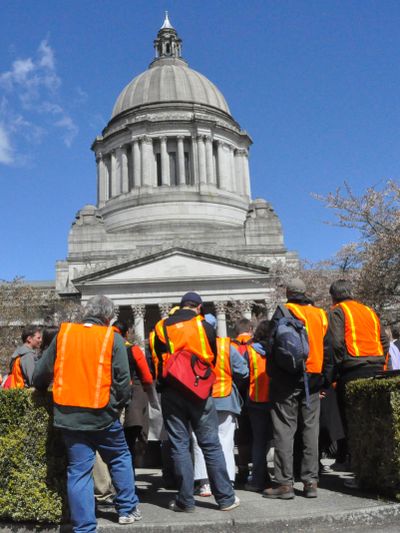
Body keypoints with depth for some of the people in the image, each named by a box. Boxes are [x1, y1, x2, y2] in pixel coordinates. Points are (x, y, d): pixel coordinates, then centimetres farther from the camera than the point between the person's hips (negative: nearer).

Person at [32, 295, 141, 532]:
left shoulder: (63, 334, 3)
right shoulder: (113, 338, -6)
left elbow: (40, 374, 9)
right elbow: (123, 381, -8)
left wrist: (42, 390, 29)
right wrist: (120, 404, 9)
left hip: (69, 415, 3)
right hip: (102, 415, -2)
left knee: (79, 471, 9)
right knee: (121, 459, 20)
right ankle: (128, 509, 27)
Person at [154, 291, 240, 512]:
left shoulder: (161, 327, 3)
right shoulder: (205, 327, -1)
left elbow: (159, 359, 10)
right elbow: (213, 358, 9)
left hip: (171, 393, 1)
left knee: (179, 446, 6)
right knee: (211, 445, 6)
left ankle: (185, 500, 9)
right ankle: (225, 498, 11)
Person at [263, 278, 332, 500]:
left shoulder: (283, 312, -4)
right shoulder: (320, 315, 10)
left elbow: (273, 345, -9)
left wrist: (273, 374, 0)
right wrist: (325, 378, 13)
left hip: (287, 379, -4)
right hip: (313, 380, 4)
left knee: (284, 431, 0)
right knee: (311, 430, 9)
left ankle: (285, 483, 1)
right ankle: (311, 482, 12)